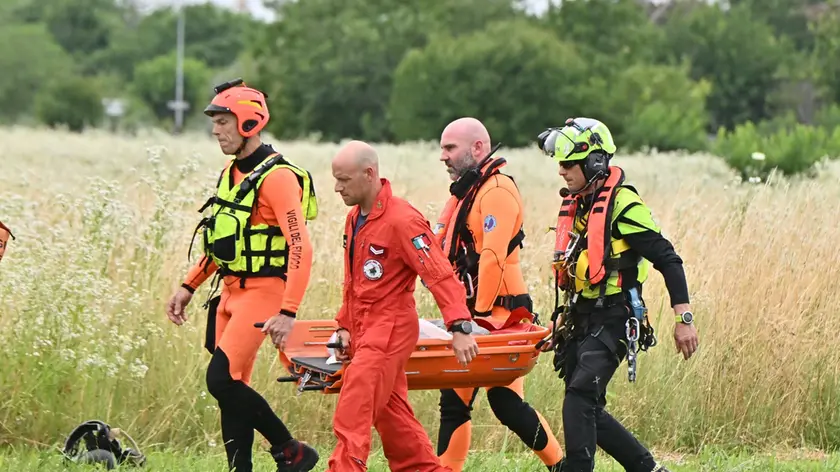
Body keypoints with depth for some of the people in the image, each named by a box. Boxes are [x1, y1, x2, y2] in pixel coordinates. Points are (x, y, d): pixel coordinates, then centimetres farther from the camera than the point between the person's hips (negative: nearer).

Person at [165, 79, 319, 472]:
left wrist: (288, 313, -30)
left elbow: (300, 249, -23)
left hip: (262, 292, -9)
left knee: (221, 380, -16)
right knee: (231, 386, 7)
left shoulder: (277, 177, -16)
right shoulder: (231, 173, 13)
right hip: (232, 292, 9)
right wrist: (188, 287, 18)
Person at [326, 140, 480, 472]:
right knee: (391, 415, 14)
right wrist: (344, 327, 16)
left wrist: (459, 328, -29)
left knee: (352, 417, -12)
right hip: (365, 331, 9)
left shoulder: (402, 220, -17)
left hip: (390, 329, -9)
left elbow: (439, 275, -22)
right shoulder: (354, 219, 11)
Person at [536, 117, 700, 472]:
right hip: (581, 320, 9)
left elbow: (668, 260, -15)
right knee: (587, 410, 10)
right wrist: (565, 315, 22)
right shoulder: (575, 205, 11)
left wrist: (684, 319, -18)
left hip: (613, 321, -9)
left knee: (579, 398, -21)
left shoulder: (622, 204, -14)